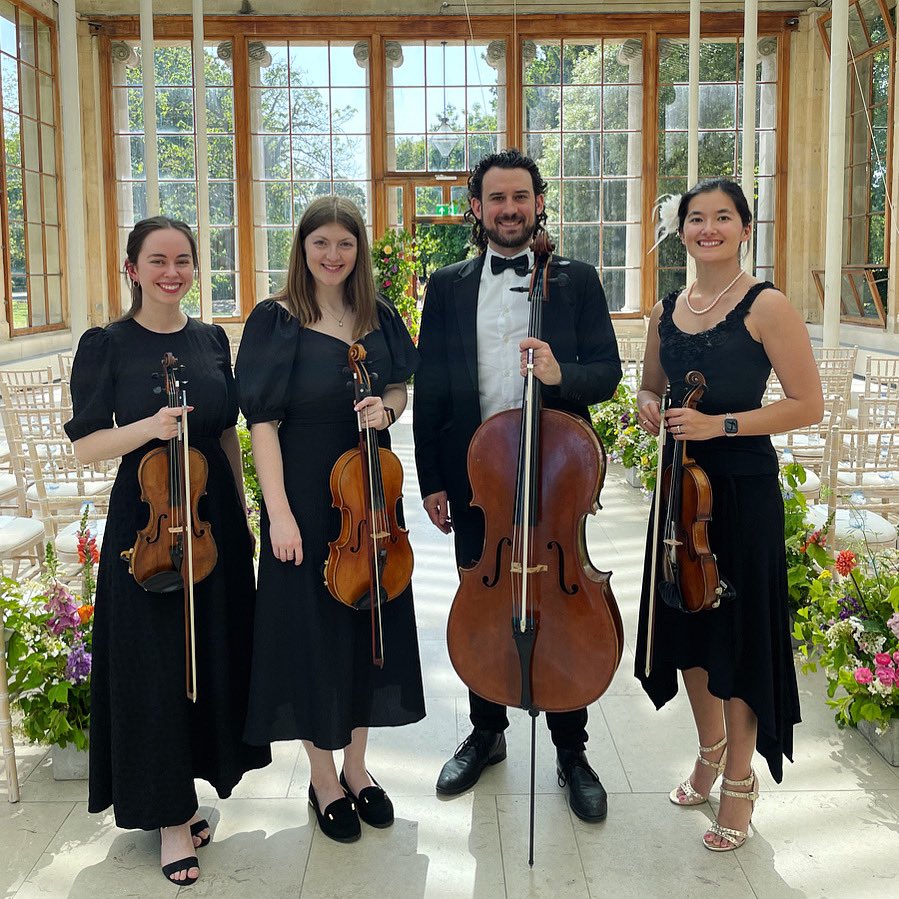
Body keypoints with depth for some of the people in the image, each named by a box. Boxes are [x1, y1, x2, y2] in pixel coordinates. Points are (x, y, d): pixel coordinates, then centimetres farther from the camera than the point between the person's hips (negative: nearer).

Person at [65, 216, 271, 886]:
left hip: (216, 515, 5)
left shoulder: (211, 339, 6)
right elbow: (86, 445, -8)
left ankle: (184, 795, 31)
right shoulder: (106, 345, -6)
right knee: (155, 664, 2)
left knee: (214, 652, 12)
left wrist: (241, 511, 12)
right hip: (145, 522, -5)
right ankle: (170, 817, 17)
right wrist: (150, 426, -25)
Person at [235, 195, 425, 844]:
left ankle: (356, 767, 31)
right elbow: (263, 423, -11)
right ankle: (324, 778, 23)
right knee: (314, 624, 5)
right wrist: (280, 513, -18)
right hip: (305, 492, -5)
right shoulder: (277, 321, -8)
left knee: (370, 619, 12)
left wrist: (386, 407, -9)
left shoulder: (379, 317, 5)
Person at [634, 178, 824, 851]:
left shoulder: (766, 306, -10)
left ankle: (740, 781, 22)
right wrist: (651, 407, -3)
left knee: (739, 626, 3)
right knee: (686, 618, 15)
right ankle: (711, 750, 38)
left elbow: (808, 405, -12)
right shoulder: (667, 310, 8)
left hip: (743, 486, -6)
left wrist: (721, 424, -21)